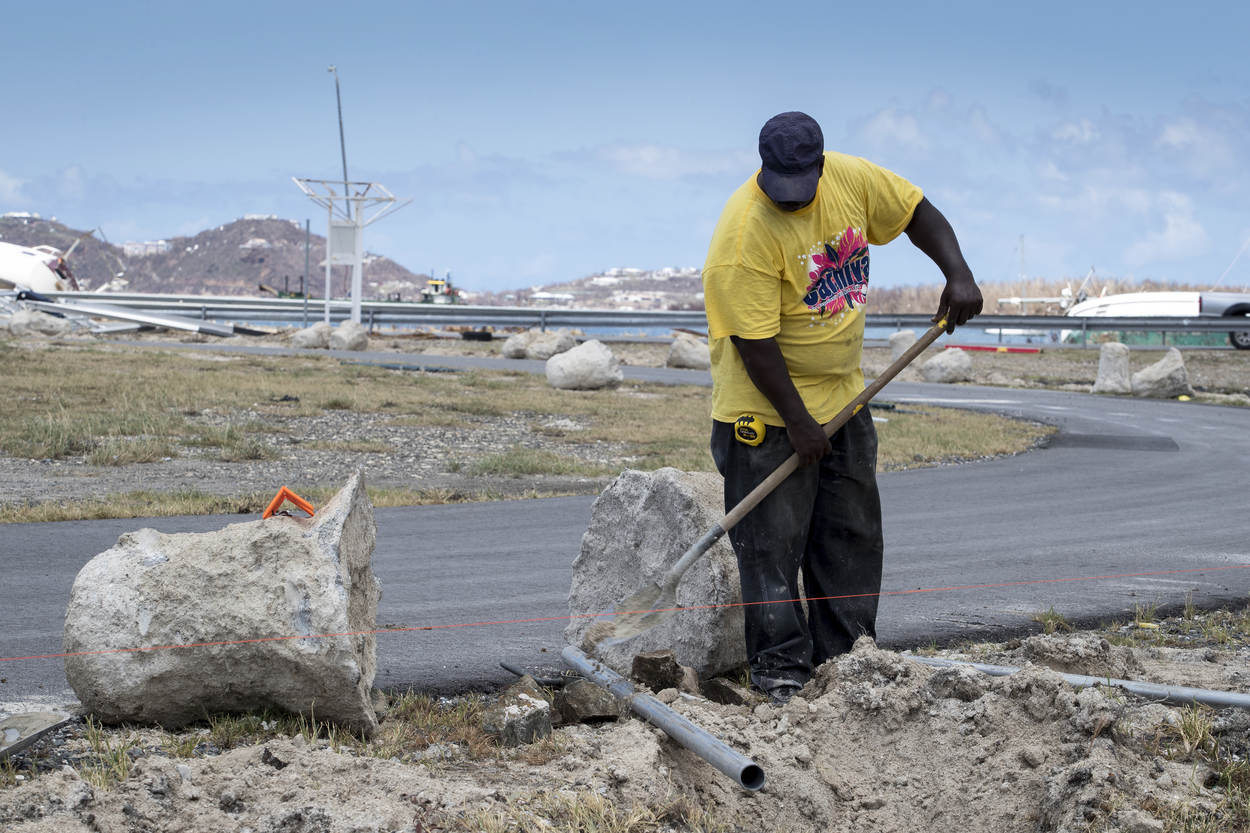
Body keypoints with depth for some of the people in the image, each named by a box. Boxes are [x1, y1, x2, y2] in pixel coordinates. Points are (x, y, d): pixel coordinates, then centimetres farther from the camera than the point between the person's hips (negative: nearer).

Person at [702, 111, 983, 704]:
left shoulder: (851, 178, -7)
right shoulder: (746, 231, -25)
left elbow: (917, 213, 9)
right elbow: (755, 342, -23)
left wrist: (957, 274, -7)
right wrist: (798, 422, -21)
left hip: (842, 394, 7)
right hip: (768, 408, -7)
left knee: (853, 538, 10)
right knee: (773, 543, -6)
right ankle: (781, 675, -1)